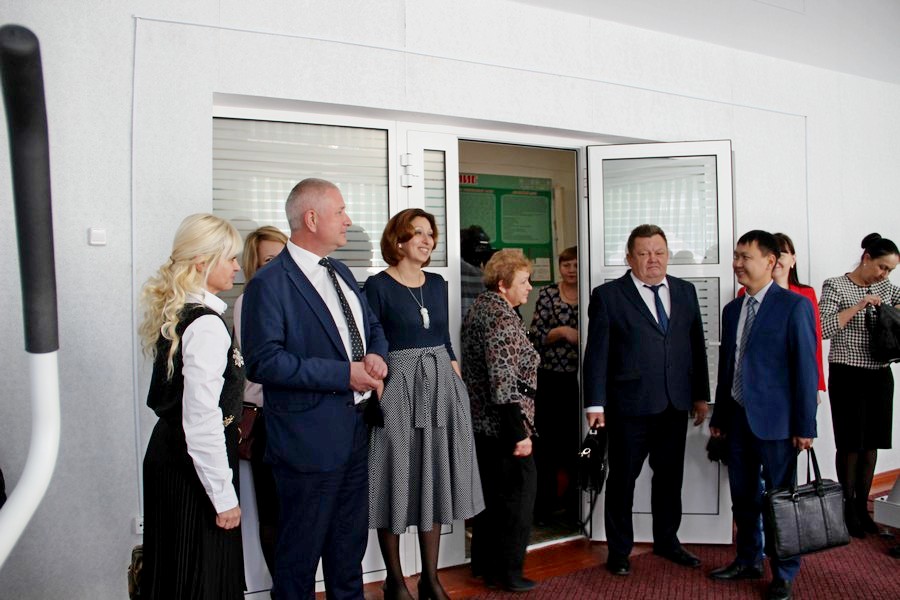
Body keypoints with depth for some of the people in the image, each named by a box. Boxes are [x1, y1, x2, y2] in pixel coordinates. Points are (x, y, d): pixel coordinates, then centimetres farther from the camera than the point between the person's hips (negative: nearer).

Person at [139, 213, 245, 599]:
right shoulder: (206, 325, -22)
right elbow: (203, 420, -24)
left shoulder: (172, 314, 7)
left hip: (167, 453, 9)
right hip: (195, 466, -9)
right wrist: (225, 497, -19)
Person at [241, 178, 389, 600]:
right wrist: (344, 374, -21)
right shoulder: (270, 283, -15)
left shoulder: (341, 273, 12)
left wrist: (376, 356, -4)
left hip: (355, 430, 8)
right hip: (309, 437, -8)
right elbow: (263, 361, -21)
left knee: (350, 541, 22)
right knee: (301, 549, 8)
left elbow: (372, 325, 20)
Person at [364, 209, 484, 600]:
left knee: (435, 478, 10)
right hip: (396, 386, -6)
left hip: (440, 385, 6)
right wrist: (375, 394, -14)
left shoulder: (437, 284, 11)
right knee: (397, 479, 3)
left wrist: (456, 380, 7)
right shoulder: (378, 286, -6)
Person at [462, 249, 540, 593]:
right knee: (518, 497, 3)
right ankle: (509, 574, 13)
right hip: (504, 425, -10)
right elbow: (504, 381, -24)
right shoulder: (502, 316, -19)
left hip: (482, 422, 10)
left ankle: (483, 564, 29)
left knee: (492, 494, 19)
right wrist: (520, 432, -22)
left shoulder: (479, 307, 10)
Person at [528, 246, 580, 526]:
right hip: (550, 379, -1)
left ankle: (575, 505, 21)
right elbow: (535, 336, -2)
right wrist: (561, 332, -16)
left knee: (577, 442, 6)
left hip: (580, 379, 1)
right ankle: (544, 506, 17)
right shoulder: (547, 294, 3)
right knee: (546, 442, 3)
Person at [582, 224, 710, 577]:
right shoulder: (608, 296, -5)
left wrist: (701, 395, 10)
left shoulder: (685, 292, 9)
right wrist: (595, 403, -11)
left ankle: (666, 541, 35)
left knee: (670, 475, 16)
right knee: (622, 478, 7)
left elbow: (696, 346, 11)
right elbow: (597, 353, -8)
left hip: (676, 404, 5)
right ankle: (619, 550, 22)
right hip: (629, 405, -4)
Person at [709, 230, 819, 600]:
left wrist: (805, 425, -12)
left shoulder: (794, 306, -8)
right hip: (738, 418, 6)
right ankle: (748, 562, 32)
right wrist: (719, 417, 15)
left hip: (775, 420, -6)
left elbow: (806, 368, -10)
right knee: (743, 498, 15)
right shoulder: (732, 310, 11)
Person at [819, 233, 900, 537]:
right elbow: (824, 328, -16)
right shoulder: (835, 286, -7)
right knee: (850, 445, 2)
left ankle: (862, 507, 24)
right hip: (847, 376, -5)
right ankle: (848, 509, 15)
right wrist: (858, 306, -21)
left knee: (871, 444, 11)